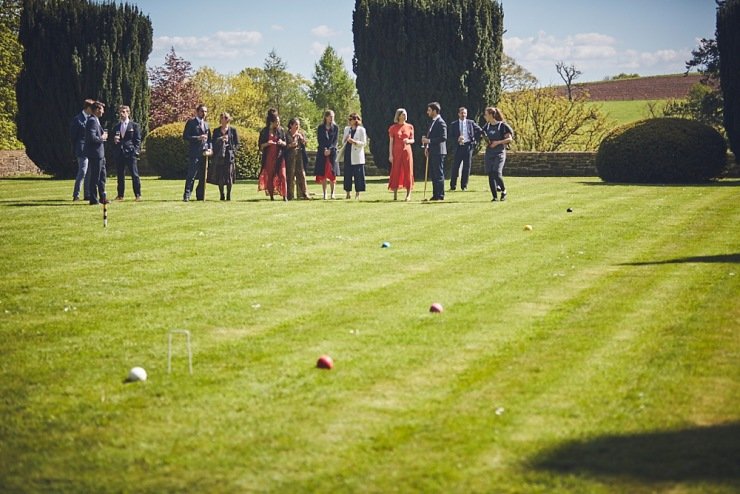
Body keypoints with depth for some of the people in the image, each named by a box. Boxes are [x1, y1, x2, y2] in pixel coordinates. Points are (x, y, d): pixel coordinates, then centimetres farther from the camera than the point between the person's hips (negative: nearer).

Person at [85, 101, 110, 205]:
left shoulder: (96, 120, 17)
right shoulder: (92, 121, -16)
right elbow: (92, 137, -25)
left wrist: (103, 136, 9)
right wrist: (102, 138, -11)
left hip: (100, 153, 11)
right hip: (95, 153, -11)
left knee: (102, 176, 16)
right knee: (95, 177, -4)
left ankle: (103, 198, 23)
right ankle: (93, 199, 1)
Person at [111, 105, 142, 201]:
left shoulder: (134, 125, 6)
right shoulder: (116, 127, 17)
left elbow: (138, 140, 2)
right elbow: (113, 142, 19)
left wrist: (136, 152, -8)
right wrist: (114, 141, -4)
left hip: (130, 153, -4)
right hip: (119, 153, 4)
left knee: (134, 175, -7)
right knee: (120, 175, 5)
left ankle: (138, 195, -5)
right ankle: (120, 195, 10)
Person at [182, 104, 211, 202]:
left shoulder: (206, 124, 20)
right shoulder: (191, 122, 0)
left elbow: (209, 138, 22)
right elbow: (185, 136, -6)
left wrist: (209, 148, 4)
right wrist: (198, 138, -17)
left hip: (204, 152, 6)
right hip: (194, 152, -6)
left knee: (203, 175, 6)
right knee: (191, 174, -10)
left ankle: (200, 195, 12)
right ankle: (187, 195, -9)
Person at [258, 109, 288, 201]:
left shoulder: (281, 130, 6)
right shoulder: (264, 131, 2)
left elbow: (285, 144, 11)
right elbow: (260, 146, 3)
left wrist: (282, 143, -11)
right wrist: (267, 143, -16)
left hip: (279, 157, 0)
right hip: (269, 157, 0)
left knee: (282, 175, -10)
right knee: (269, 176, 0)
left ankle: (284, 196, -11)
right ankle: (271, 196, 7)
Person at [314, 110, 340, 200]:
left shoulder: (335, 127, 7)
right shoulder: (320, 127, 6)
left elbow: (335, 140, 1)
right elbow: (319, 140, 1)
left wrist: (330, 149, -11)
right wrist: (324, 149, -12)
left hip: (332, 152, 0)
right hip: (322, 152, 0)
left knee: (332, 173, -3)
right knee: (323, 174, -2)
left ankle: (332, 193, 0)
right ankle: (324, 193, 1)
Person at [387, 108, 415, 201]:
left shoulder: (410, 127, 7)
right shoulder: (393, 128, 2)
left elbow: (412, 140, 12)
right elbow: (391, 142, 1)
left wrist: (408, 141, -12)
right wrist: (390, 155, -6)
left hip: (407, 151, 1)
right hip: (396, 151, -1)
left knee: (408, 172, -1)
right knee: (396, 172, -3)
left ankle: (408, 194, 3)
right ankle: (395, 194, 1)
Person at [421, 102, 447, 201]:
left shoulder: (440, 122, -13)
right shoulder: (433, 122, 17)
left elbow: (443, 137, -21)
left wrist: (429, 141, -21)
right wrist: (427, 147, 11)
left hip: (438, 152, -10)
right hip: (432, 152, 10)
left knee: (438, 174, -6)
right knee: (433, 174, 11)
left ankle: (440, 195, -3)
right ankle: (435, 194, 16)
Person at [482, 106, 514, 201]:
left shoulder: (502, 125, -5)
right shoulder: (487, 126, 12)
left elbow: (510, 139, -7)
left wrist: (497, 142, -15)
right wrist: (486, 141, 2)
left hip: (499, 153, -6)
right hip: (489, 153, 6)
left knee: (497, 173, -17)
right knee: (490, 175, 0)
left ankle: (503, 191, 6)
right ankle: (494, 196, 5)